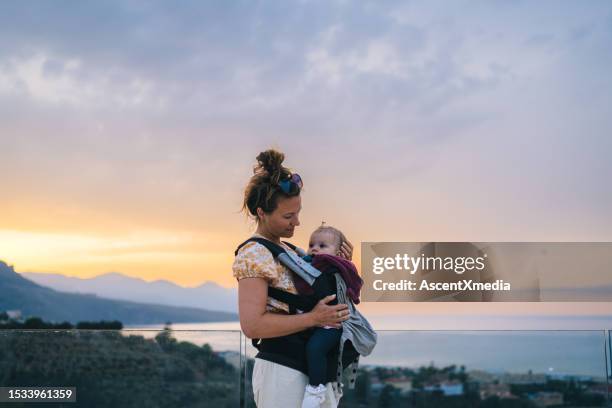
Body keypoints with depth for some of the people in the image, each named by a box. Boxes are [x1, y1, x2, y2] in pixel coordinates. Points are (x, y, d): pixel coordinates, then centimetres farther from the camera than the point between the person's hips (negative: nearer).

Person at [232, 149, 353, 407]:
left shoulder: (285, 250, 15)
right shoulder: (253, 254, -13)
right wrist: (313, 318, -21)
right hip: (281, 368, -9)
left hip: (311, 364, 9)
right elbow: (252, 325, -22)